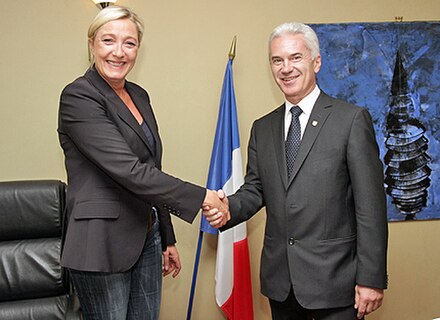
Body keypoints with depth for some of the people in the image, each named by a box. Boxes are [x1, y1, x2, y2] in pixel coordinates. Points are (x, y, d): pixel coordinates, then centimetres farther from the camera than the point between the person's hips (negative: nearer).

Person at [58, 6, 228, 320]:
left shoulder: (139, 95, 10)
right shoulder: (78, 97, -14)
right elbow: (129, 171, -22)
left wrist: (167, 238, 17)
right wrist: (201, 197, -19)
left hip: (147, 237, 7)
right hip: (103, 243, -7)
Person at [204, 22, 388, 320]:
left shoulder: (352, 119, -6)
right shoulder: (262, 128, 9)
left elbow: (370, 204, -9)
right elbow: (255, 189, 12)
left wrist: (371, 278, -12)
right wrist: (228, 208, -10)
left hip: (334, 279, -4)